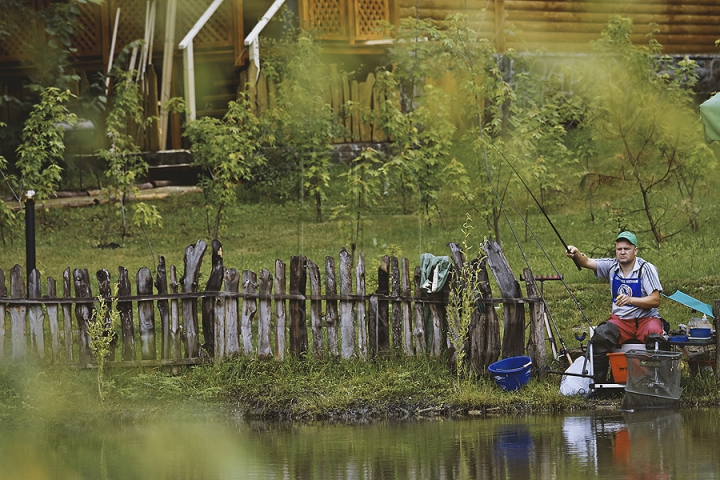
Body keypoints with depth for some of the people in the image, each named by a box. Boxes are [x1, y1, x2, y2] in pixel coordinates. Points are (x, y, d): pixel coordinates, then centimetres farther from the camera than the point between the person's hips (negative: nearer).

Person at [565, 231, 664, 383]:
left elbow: (655, 301, -11)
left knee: (654, 335, -36)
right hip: (620, 319, 3)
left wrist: (630, 300, -25)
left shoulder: (646, 268, -6)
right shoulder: (612, 266, 6)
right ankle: (597, 383, -18)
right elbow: (586, 263, -4)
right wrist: (576, 254, -27)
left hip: (646, 319, -3)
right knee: (600, 336, -26)